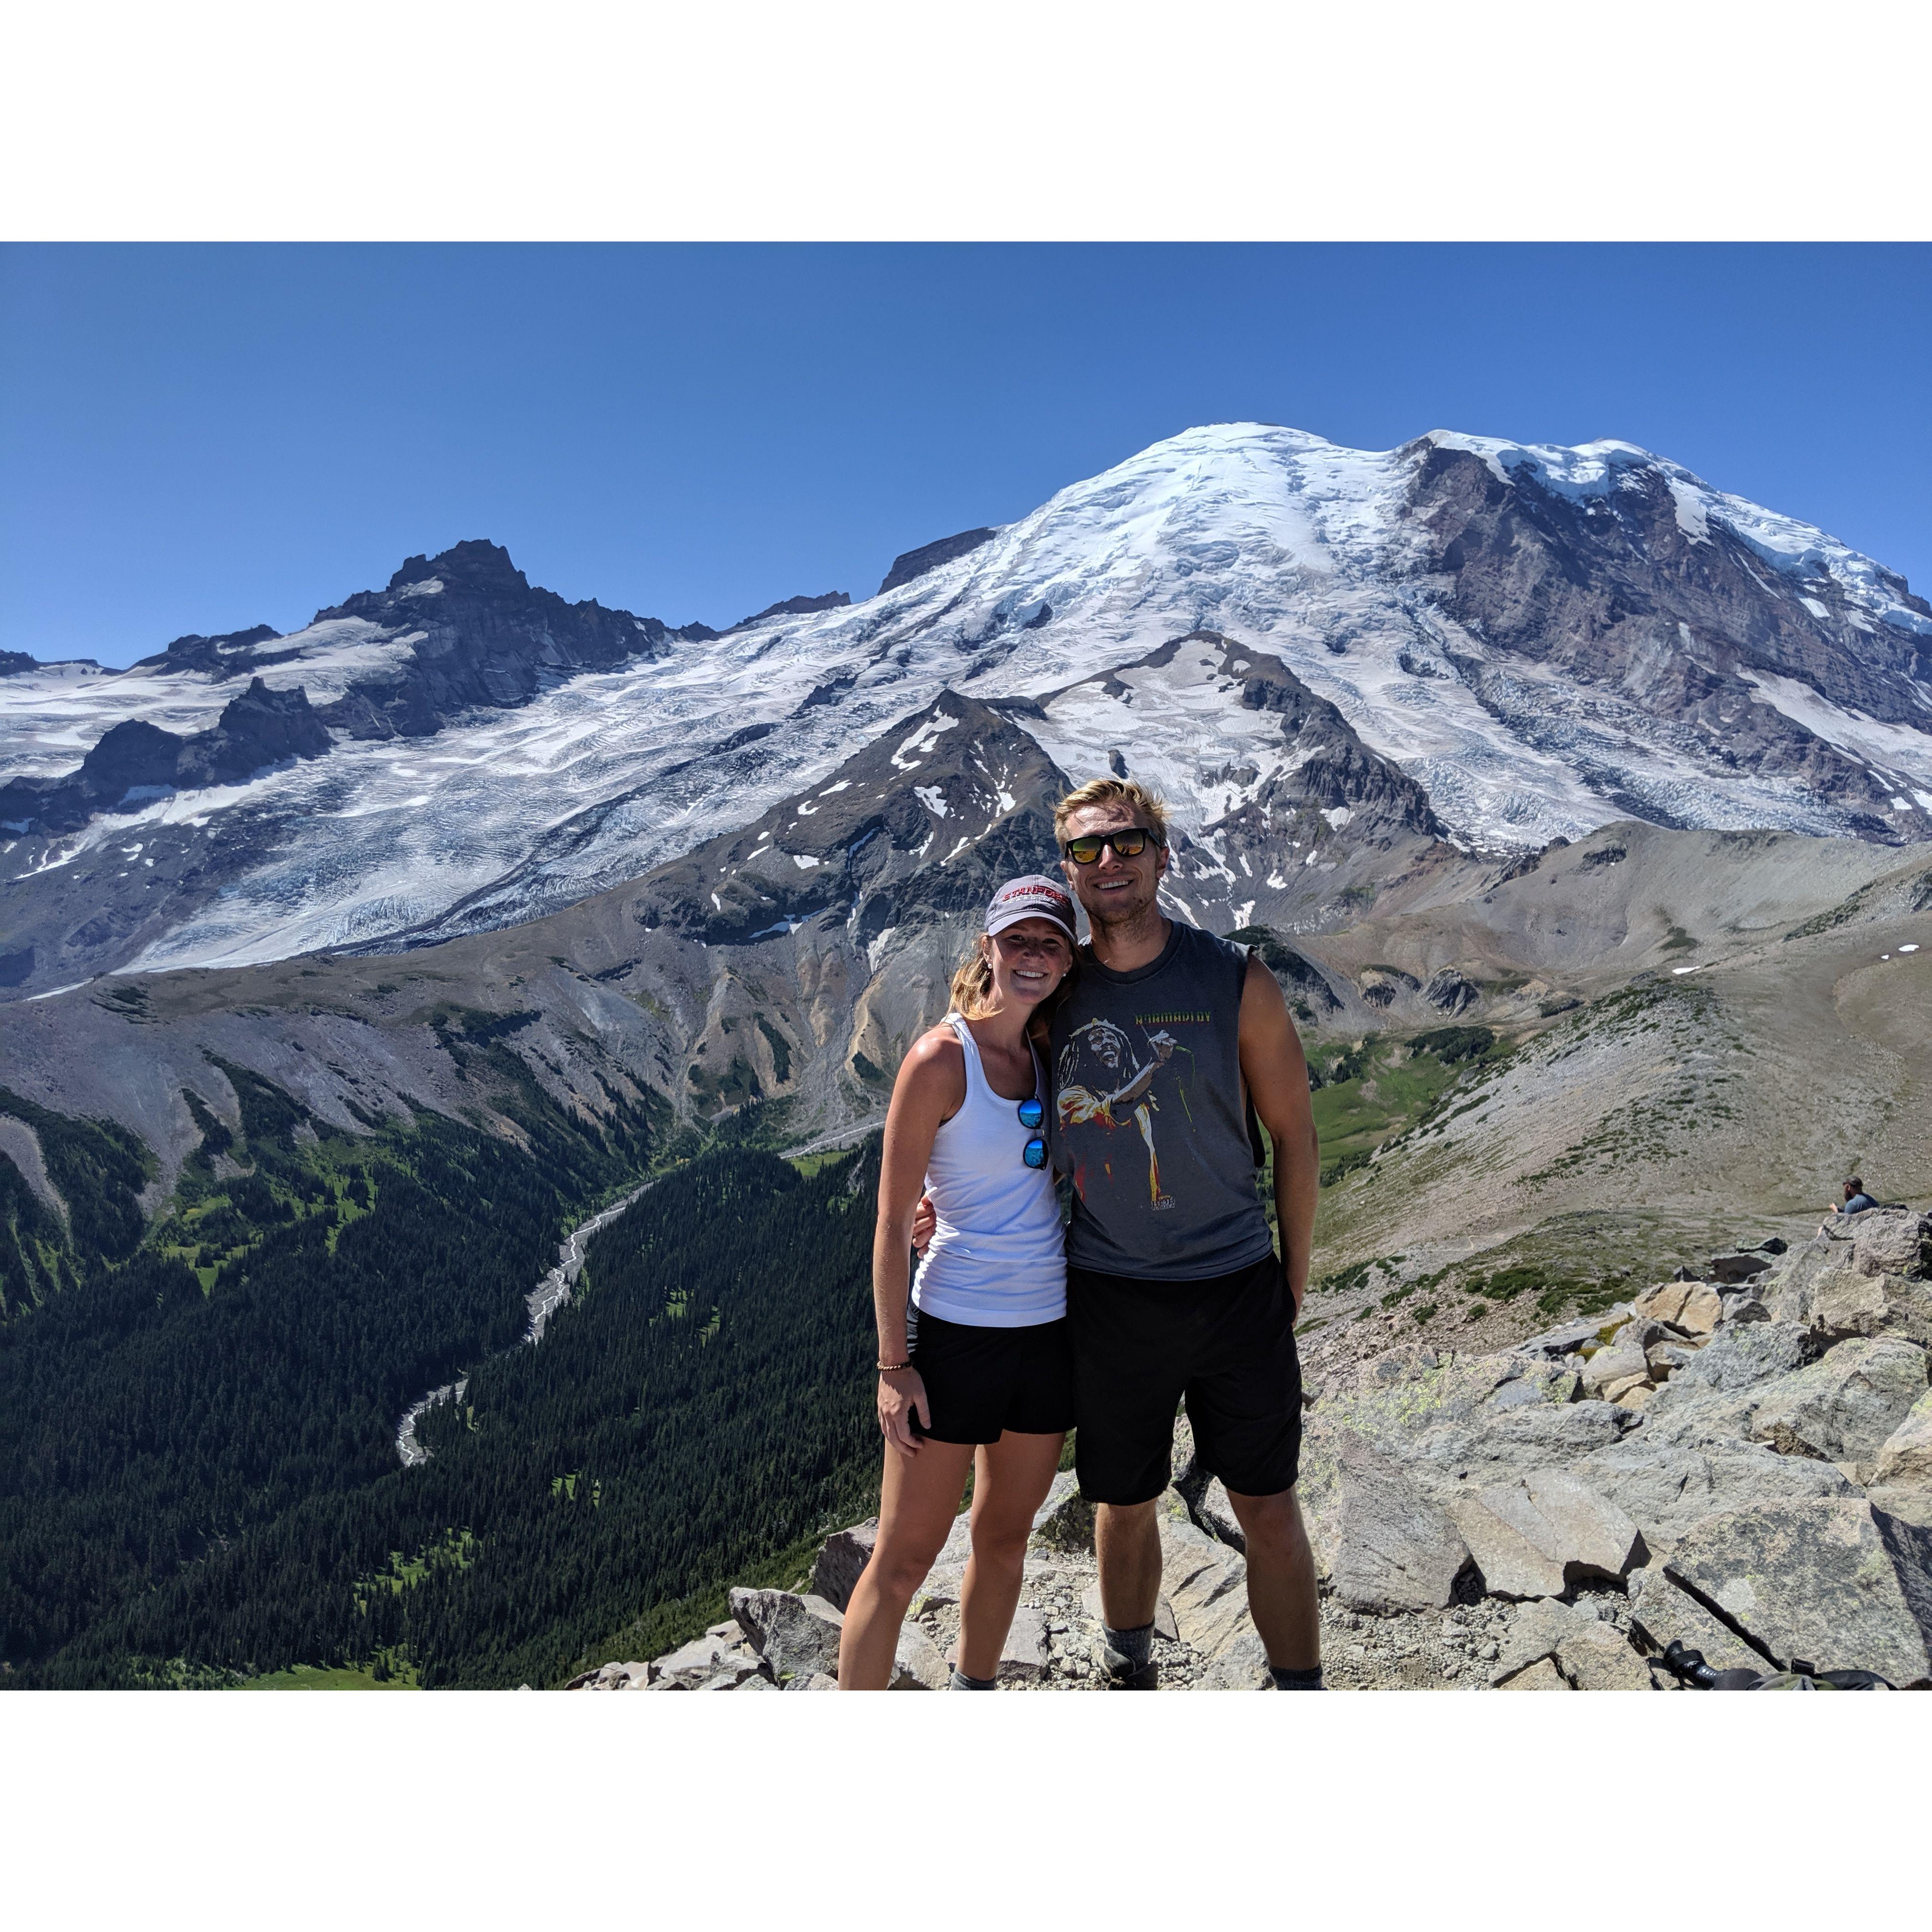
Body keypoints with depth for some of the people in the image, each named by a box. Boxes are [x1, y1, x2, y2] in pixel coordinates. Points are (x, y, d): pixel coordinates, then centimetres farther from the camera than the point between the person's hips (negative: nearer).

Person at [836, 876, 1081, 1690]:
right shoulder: (940, 1059, -13)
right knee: (903, 1559, 4)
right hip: (956, 1337, -6)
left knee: (1004, 1538, 20)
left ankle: (973, 1692, 41)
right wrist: (894, 1365, -13)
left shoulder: (1045, 1057, 6)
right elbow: (893, 1221, -13)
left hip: (1049, 1330, 6)